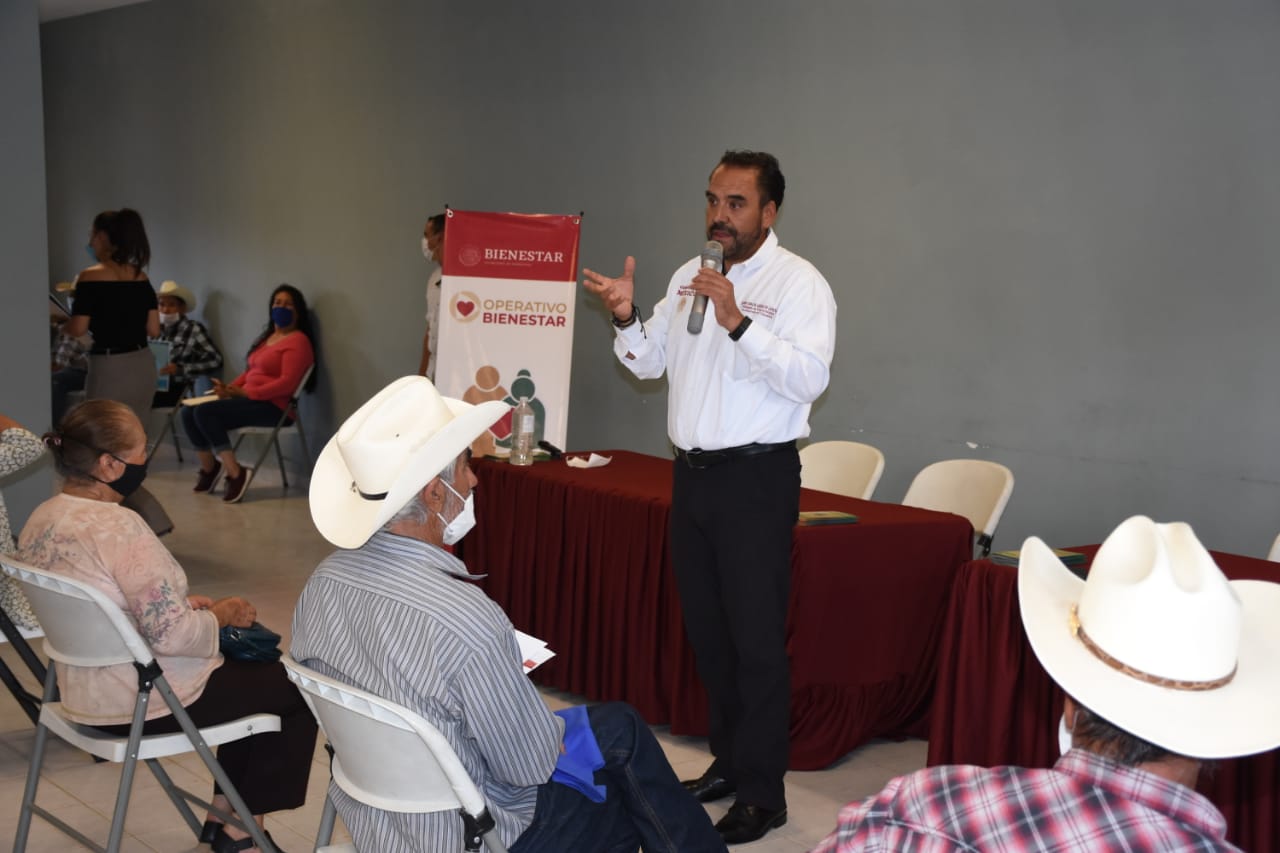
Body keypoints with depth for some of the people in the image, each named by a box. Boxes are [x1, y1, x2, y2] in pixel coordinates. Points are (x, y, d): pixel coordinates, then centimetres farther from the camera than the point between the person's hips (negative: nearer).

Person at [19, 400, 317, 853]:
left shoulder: (42, 519, 1)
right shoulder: (119, 527, -28)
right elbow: (172, 635, -29)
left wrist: (183, 603, 7)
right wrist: (222, 614, -11)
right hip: (148, 702, -9)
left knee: (256, 669, 26)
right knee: (297, 687, 7)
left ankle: (225, 814, 29)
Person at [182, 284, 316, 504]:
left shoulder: (298, 341, -8)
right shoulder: (267, 337, 21)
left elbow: (287, 383, -18)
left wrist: (246, 392, -19)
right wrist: (230, 387, 2)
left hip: (271, 406, -9)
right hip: (250, 399, 9)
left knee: (205, 412, -24)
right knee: (189, 412, -4)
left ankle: (235, 473, -17)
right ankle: (209, 467, 12)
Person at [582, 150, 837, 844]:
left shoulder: (799, 282, -8)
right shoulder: (688, 277, 13)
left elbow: (809, 378, -21)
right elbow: (649, 363, 15)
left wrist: (738, 322, -27)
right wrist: (626, 319, -3)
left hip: (756, 479, -7)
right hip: (692, 473, 7)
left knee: (756, 637, -2)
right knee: (706, 627, 15)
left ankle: (762, 792, 10)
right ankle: (729, 760, 31)